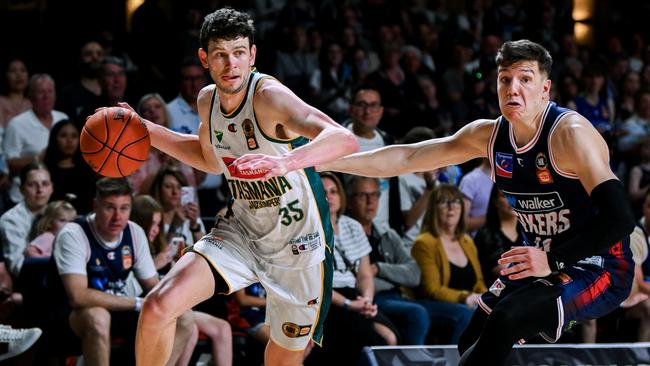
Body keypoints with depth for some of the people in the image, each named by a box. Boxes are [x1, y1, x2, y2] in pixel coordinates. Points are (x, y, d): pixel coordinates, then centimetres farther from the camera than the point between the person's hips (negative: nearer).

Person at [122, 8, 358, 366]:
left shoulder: (269, 95, -24)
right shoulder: (208, 99, -2)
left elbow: (344, 139, -40)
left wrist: (285, 163, -58)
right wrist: (147, 131, 10)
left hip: (298, 243, -5)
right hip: (240, 230, 5)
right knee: (158, 307, -16)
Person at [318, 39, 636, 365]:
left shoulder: (570, 133, -23)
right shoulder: (489, 135, -1)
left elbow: (619, 218, -30)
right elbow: (407, 159, 5)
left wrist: (552, 261, -31)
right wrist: (328, 162, -2)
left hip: (599, 269, -8)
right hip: (543, 263, 8)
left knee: (505, 320, -28)